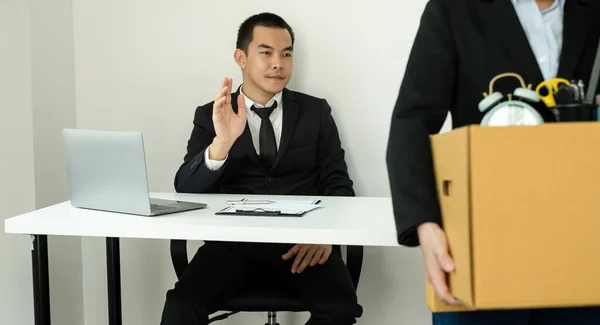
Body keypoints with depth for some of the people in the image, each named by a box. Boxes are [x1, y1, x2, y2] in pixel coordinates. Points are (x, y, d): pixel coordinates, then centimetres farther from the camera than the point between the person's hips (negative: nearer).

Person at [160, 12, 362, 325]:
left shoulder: (316, 111, 13)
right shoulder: (211, 115, 10)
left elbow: (338, 184, 8)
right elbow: (186, 190, -1)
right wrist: (222, 142, -21)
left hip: (300, 240, 1)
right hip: (232, 240, 0)